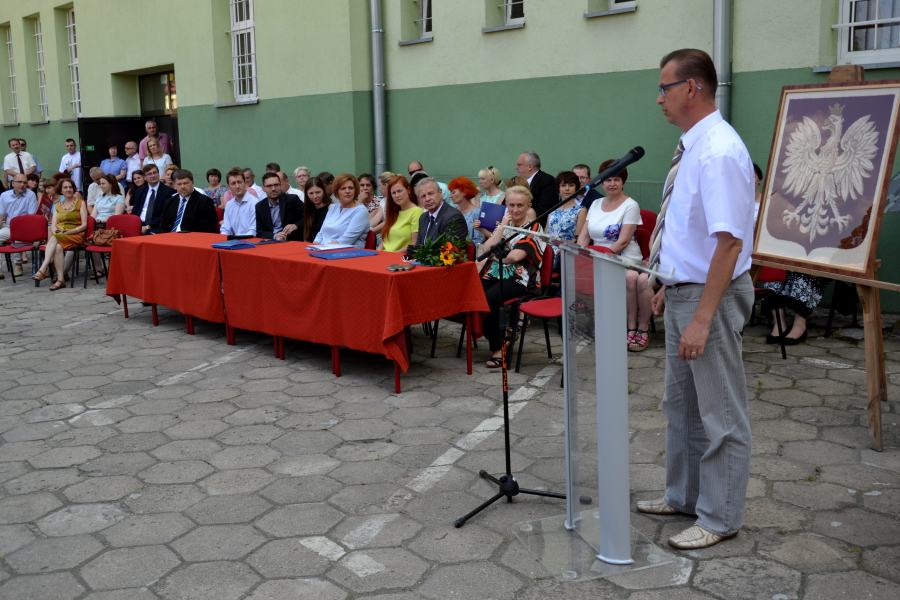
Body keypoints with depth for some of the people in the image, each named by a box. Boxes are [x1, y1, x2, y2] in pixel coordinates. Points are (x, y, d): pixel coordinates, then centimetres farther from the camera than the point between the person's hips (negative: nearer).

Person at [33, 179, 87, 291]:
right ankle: (60, 279, -42)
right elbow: (53, 226, 12)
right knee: (58, 246, -35)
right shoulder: (57, 205, 21)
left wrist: (68, 232, -14)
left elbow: (84, 225, 0)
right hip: (58, 235, 3)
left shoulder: (81, 203, 9)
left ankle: (44, 269, -42)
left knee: (54, 239, -35)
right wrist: (55, 230, -12)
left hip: (75, 236, -3)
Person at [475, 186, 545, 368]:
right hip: (496, 275, 6)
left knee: (487, 299, -31)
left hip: (520, 279, -6)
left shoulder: (533, 228, 1)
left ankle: (498, 347, -13)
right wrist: (502, 227, -2)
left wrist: (492, 255, -1)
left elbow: (514, 256, -13)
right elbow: (486, 249, 4)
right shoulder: (503, 225, 20)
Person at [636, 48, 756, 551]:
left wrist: (702, 318, -27)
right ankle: (684, 496, 38)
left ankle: (720, 518, 20)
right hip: (683, 289, 10)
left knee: (720, 413, 5)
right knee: (682, 403, 21)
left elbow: (728, 242, -26)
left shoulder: (719, 152, -22)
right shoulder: (694, 147, 8)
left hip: (710, 295, -10)